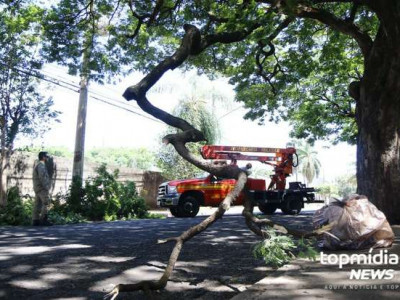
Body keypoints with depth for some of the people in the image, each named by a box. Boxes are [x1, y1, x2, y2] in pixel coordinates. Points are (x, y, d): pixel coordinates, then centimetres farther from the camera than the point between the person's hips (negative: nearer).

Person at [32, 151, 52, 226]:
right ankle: (43, 220, -14)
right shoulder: (41, 165, -10)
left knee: (37, 204, 7)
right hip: (42, 188, -10)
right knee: (45, 203, -12)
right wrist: (46, 187, -21)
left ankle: (35, 220, 6)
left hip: (37, 189, 10)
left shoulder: (38, 165, 23)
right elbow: (42, 177, -20)